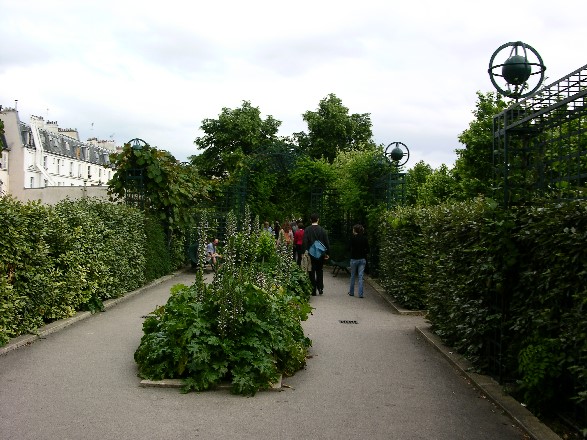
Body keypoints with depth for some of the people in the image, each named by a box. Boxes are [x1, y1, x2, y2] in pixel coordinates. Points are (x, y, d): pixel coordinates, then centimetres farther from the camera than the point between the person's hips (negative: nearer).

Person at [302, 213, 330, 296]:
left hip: (310, 254, -1)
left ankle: (313, 290, 5)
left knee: (312, 273, 5)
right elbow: (327, 243, 0)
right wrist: (327, 253, 9)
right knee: (320, 271, 15)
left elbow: (304, 242, -10)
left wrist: (304, 252, -6)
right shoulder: (322, 230, -2)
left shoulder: (307, 230, -6)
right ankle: (320, 288, 9)